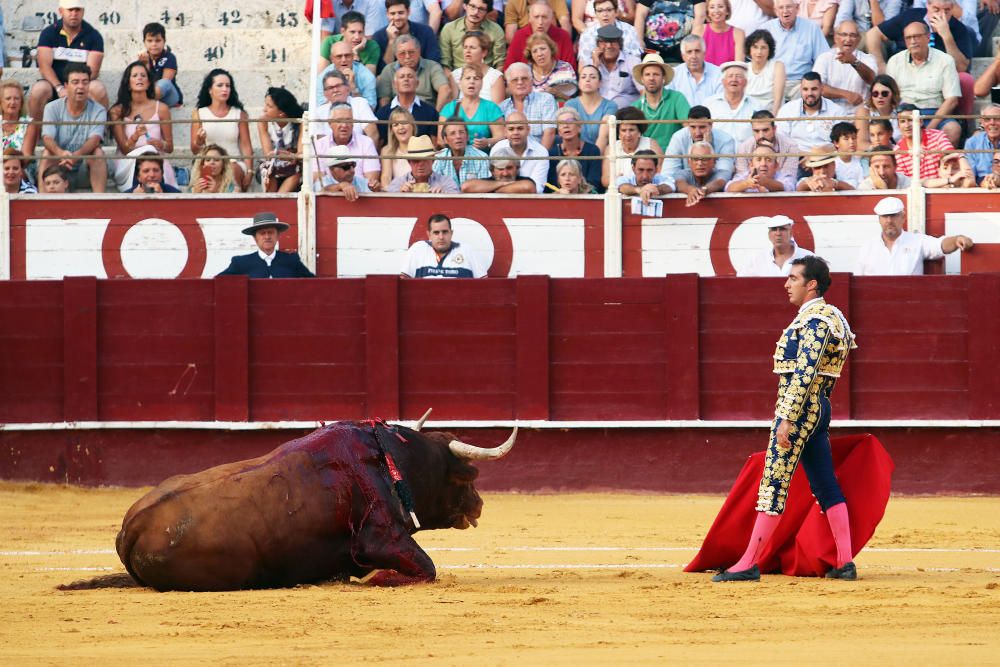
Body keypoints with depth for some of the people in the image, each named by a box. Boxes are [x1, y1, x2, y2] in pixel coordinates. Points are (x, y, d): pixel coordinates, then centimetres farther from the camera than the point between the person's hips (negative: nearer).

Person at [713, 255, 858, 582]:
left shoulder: (815, 321, -15)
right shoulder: (822, 316, 17)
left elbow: (803, 374, -22)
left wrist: (787, 419, -24)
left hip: (799, 408, -11)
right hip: (818, 408, 11)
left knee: (774, 484, -8)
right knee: (825, 485, 9)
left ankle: (749, 564, -8)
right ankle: (845, 562, 8)